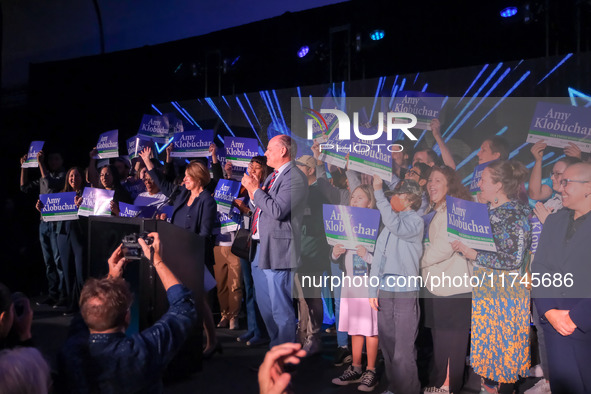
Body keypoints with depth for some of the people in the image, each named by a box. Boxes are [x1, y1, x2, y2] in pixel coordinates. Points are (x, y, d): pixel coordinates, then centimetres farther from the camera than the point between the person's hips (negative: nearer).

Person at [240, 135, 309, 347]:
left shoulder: (295, 177, -14)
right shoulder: (273, 176, 16)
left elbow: (277, 210, -24)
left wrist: (255, 190, -14)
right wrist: (253, 191, 3)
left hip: (277, 250, -10)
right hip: (260, 249, 10)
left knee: (280, 307, -3)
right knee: (264, 303, 20)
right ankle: (275, 342, 34)